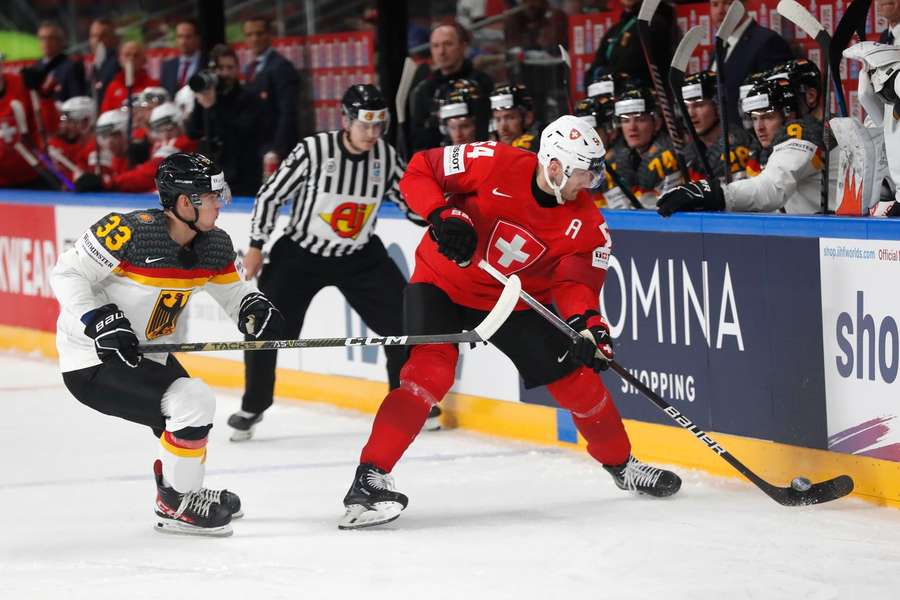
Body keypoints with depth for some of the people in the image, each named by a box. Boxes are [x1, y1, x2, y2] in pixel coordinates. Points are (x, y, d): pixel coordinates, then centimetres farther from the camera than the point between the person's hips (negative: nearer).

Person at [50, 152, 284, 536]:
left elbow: (231, 290, 13)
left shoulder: (215, 245, -2)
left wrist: (254, 307, -9)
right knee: (193, 404, -20)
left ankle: (176, 494, 47)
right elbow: (66, 274, -19)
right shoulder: (130, 233, -26)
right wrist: (101, 322, -28)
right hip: (93, 361, -9)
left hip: (145, 355, 9)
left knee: (193, 414, 23)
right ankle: (179, 506, -6)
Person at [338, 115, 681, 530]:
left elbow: (576, 278, -15)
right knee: (430, 371, -27)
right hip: (442, 281, -5)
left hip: (514, 300, 5)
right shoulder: (496, 164, -24)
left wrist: (586, 321, -36)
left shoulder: (585, 221, -12)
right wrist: (443, 215, -31)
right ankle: (370, 477, -28)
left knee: (577, 378, 4)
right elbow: (419, 172, -15)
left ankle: (621, 464, 28)